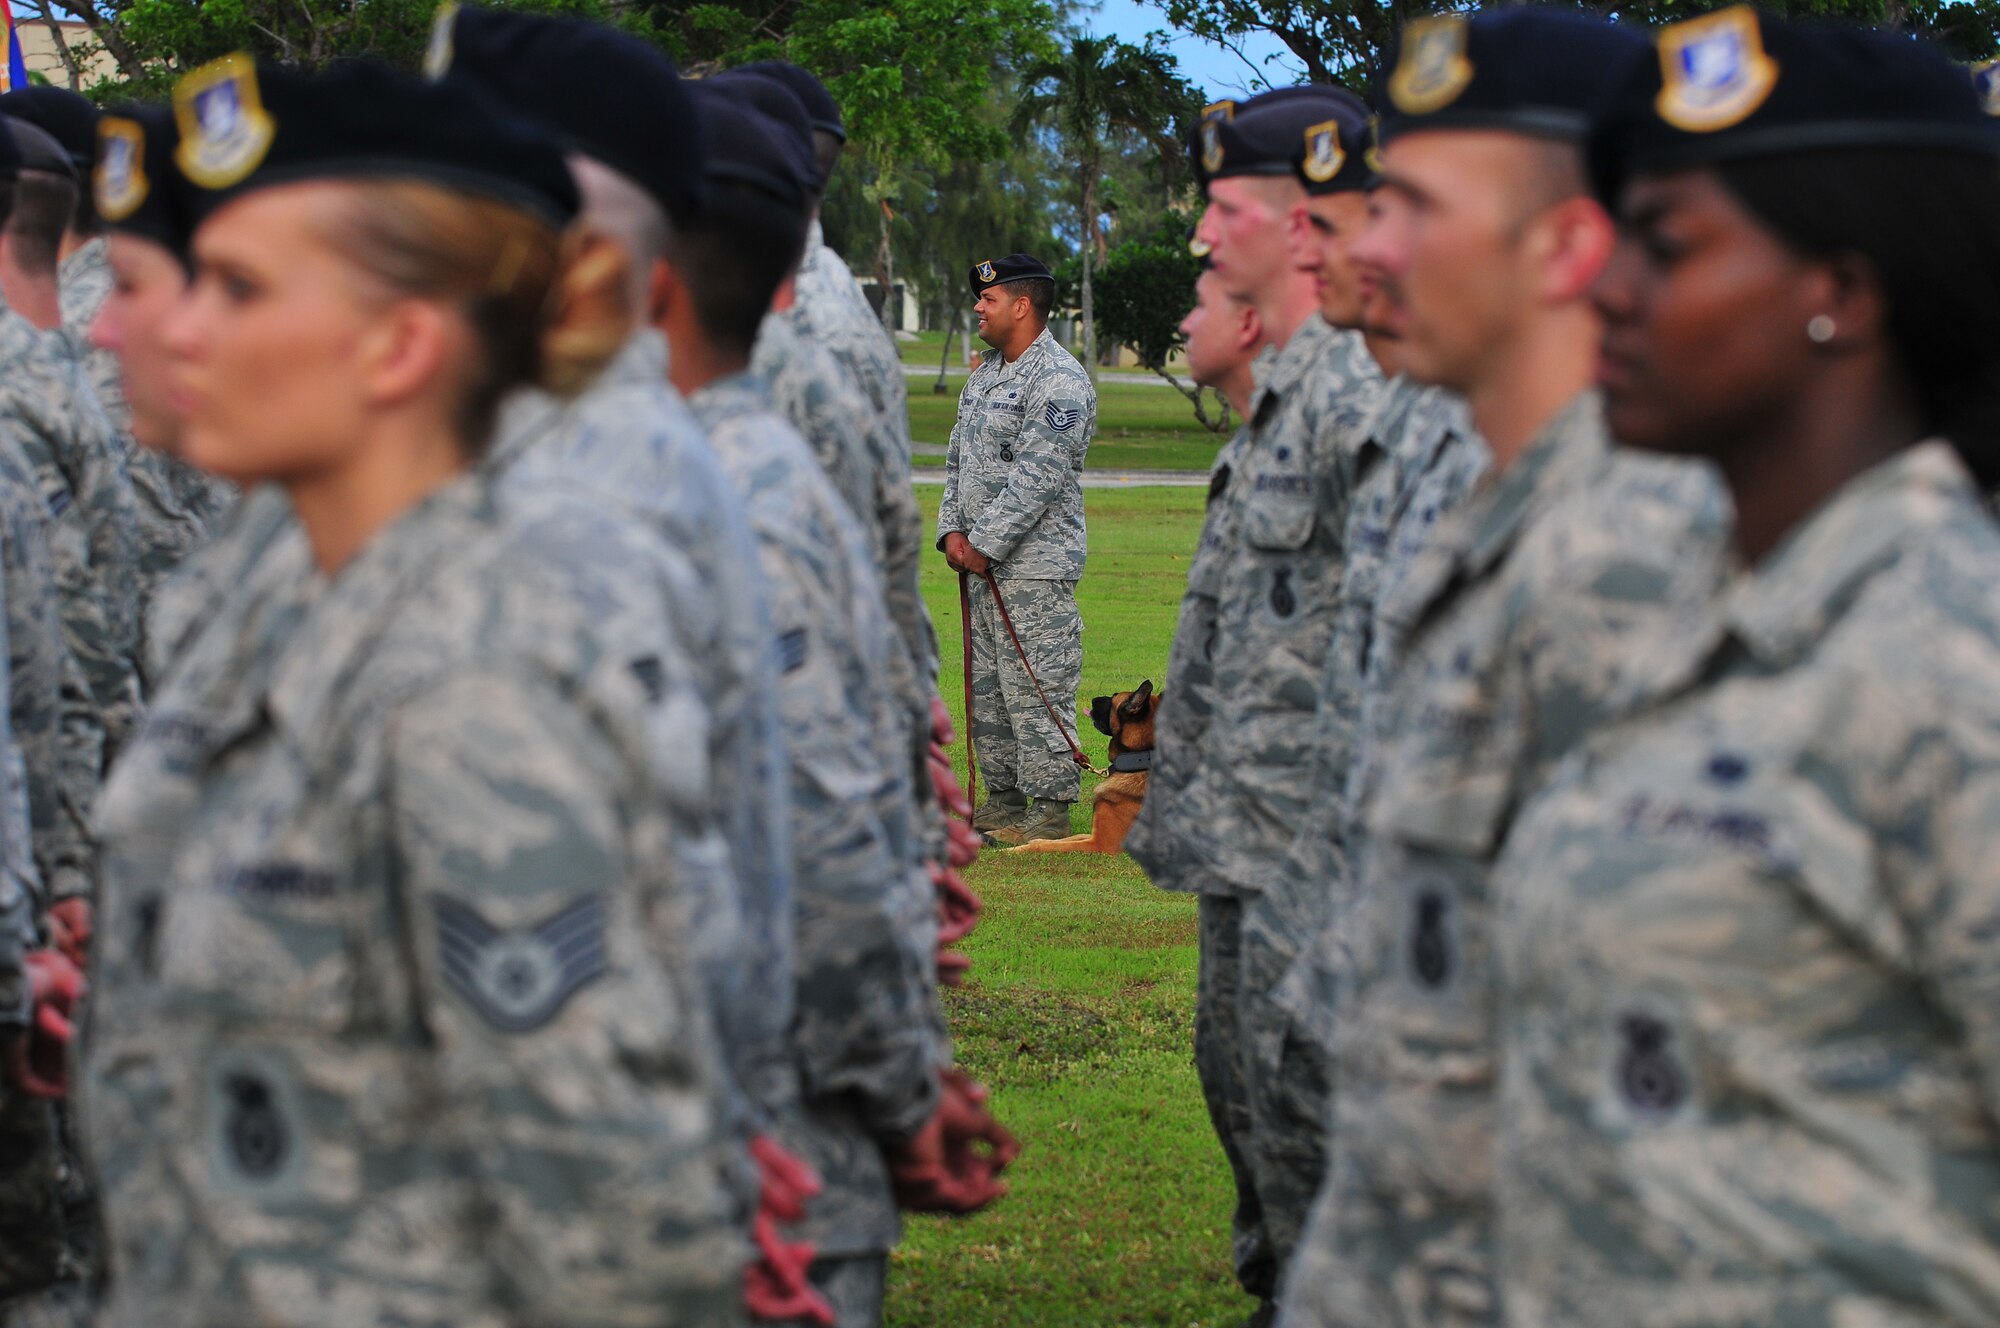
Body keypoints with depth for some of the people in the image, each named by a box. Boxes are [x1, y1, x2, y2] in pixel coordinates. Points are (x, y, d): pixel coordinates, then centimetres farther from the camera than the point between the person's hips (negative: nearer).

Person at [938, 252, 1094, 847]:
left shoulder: (1058, 381, -13)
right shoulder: (985, 374, 17)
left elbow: (1037, 477, -19)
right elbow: (958, 458, 20)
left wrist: (986, 543, -17)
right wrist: (953, 529, 5)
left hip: (1035, 564, -10)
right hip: (983, 558, 10)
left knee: (1035, 687, -8)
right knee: (987, 685, 13)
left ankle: (1049, 808, -3)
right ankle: (1003, 797, 21)